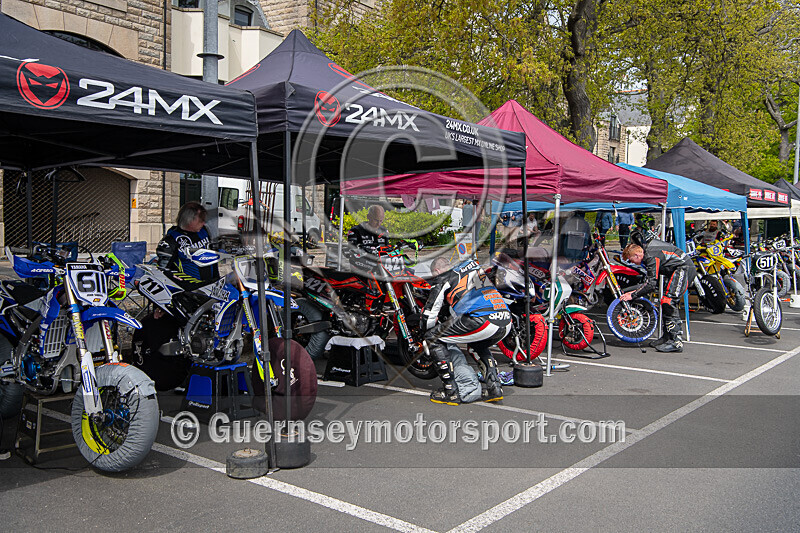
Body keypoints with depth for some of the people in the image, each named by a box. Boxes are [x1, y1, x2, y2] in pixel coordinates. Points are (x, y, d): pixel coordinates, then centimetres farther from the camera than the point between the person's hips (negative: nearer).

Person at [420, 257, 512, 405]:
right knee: (477, 345, 39)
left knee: (433, 337, 8)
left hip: (482, 321, -8)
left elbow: (429, 314, 14)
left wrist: (425, 333, 34)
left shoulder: (442, 279, 13)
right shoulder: (475, 267, 34)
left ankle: (451, 392, 5)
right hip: (506, 323, 8)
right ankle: (494, 387, 19)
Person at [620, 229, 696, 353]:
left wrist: (633, 295, -16)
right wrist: (636, 290, 10)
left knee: (668, 302, -16)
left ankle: (676, 341, -17)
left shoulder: (652, 256, -19)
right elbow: (652, 279, 17)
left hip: (684, 269, -11)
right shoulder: (648, 249, 12)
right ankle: (667, 337, 20)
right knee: (668, 304, 13)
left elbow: (651, 284, -22)